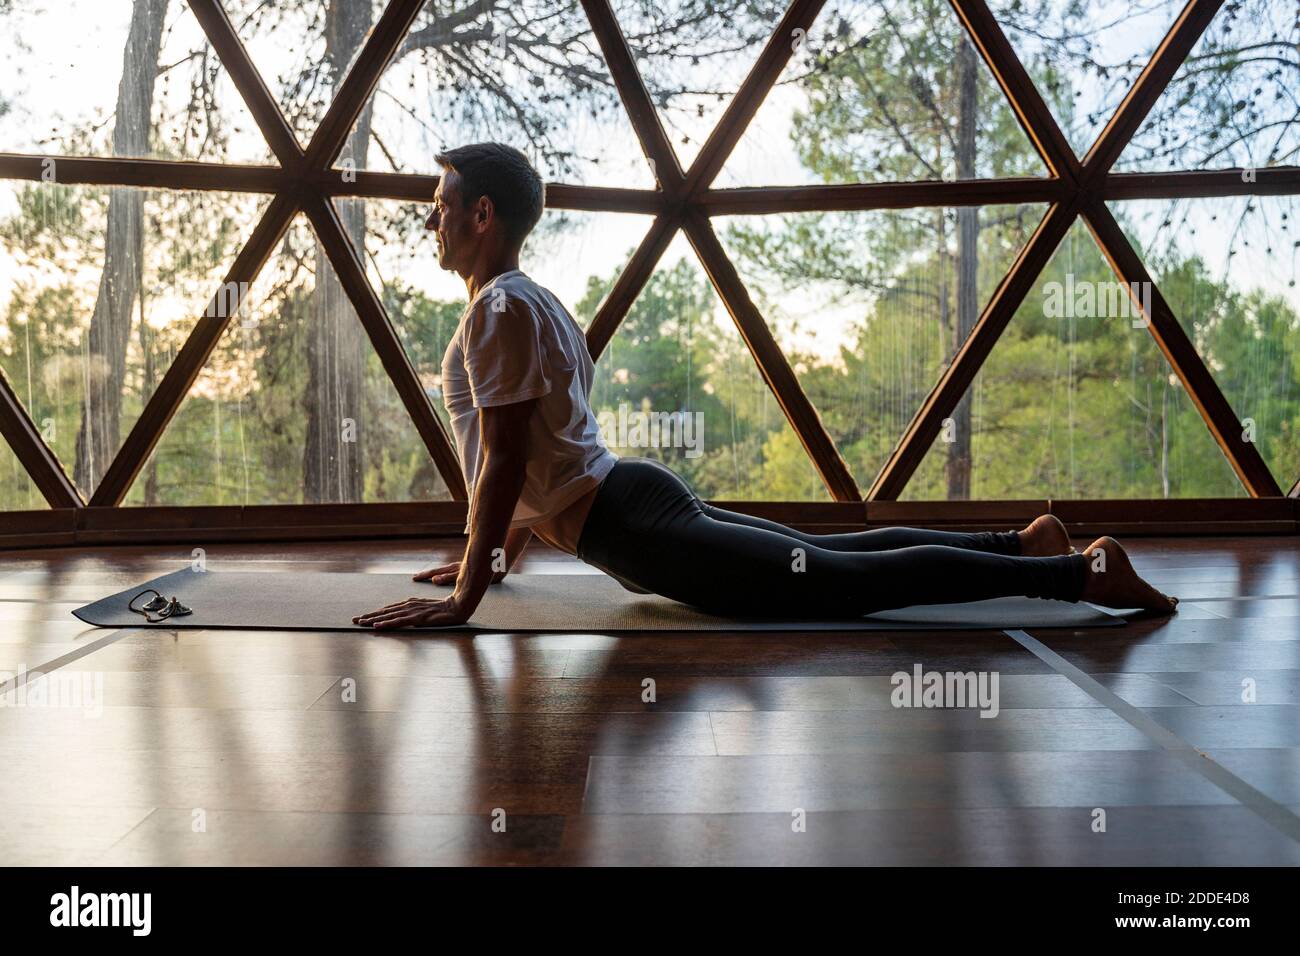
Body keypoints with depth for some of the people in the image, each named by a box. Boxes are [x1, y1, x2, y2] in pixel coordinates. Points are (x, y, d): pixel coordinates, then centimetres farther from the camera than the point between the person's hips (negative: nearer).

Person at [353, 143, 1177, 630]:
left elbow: (503, 460, -20)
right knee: (838, 551, 17)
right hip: (636, 496, 10)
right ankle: (1023, 544, 25)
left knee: (851, 582, -11)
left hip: (638, 529, -10)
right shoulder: (528, 302, 18)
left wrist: (464, 598, -18)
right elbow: (531, 458, 27)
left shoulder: (499, 310, -14)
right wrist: (502, 552, 31)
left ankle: (1081, 573, -8)